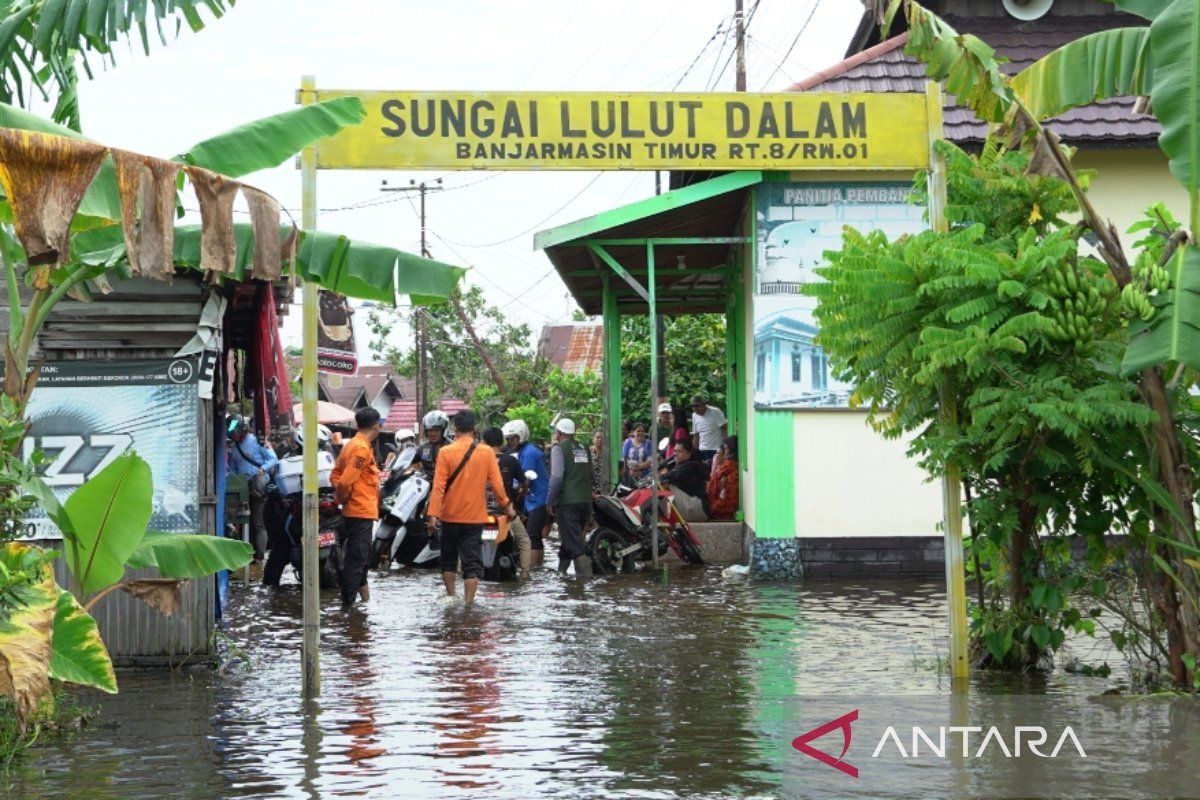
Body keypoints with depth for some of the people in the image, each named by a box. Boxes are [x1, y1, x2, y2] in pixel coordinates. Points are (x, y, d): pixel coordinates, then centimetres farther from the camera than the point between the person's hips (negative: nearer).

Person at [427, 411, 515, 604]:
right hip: (475, 517, 0)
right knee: (472, 563, 1)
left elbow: (439, 486, -11)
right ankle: (468, 603, -8)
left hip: (450, 516, 0)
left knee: (449, 559, 18)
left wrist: (433, 514, -12)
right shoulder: (486, 452, -5)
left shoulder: (446, 452, -8)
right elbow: (497, 484, -3)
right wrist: (507, 506, 11)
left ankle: (451, 597, 23)